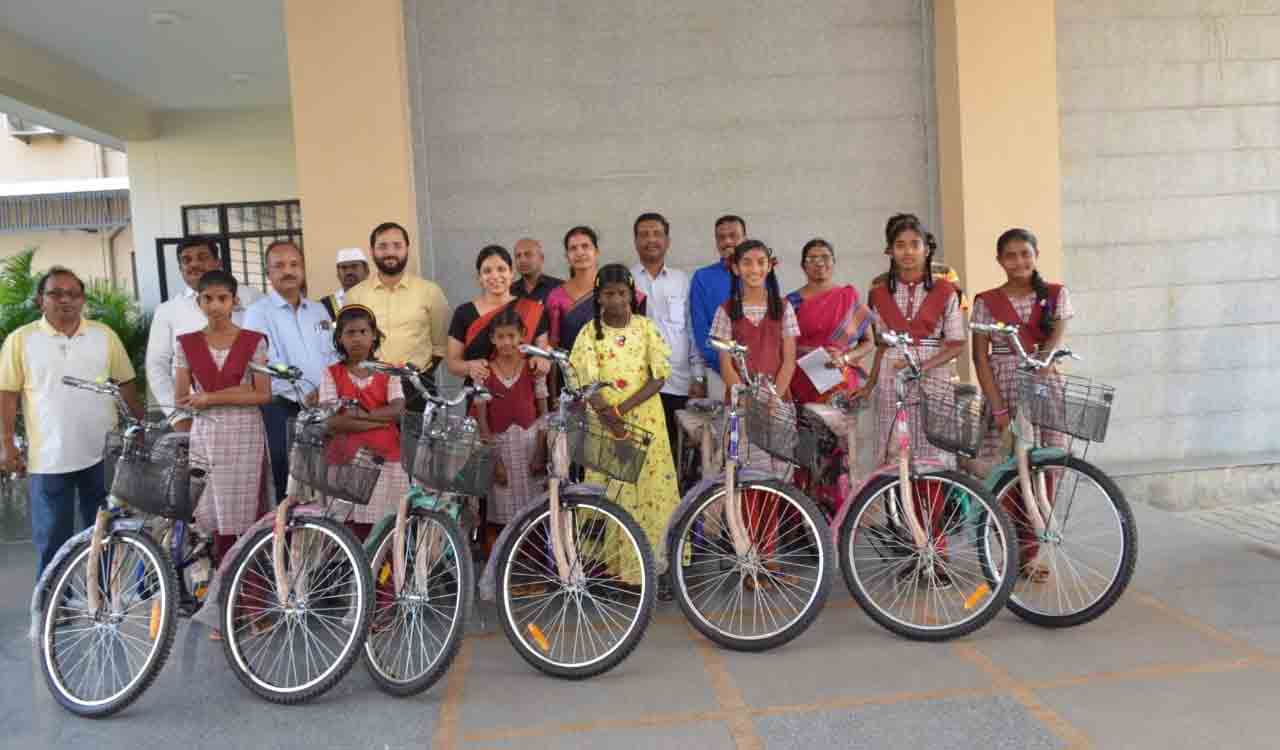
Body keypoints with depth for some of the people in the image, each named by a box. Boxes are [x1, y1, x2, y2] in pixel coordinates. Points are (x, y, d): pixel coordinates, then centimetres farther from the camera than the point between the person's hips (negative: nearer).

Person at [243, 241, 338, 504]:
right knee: (286, 480, -3)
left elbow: (333, 357, 15)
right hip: (282, 409, -5)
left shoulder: (319, 311, 16)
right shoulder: (258, 313, -2)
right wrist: (305, 394, -18)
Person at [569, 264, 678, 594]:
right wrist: (610, 418, -21)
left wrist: (621, 409, -15)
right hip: (605, 426, -1)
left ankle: (652, 567, 12)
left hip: (646, 421, 1)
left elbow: (659, 377, -5)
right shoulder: (589, 334, -1)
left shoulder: (646, 327, 1)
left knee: (653, 494, 1)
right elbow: (588, 385, -7)